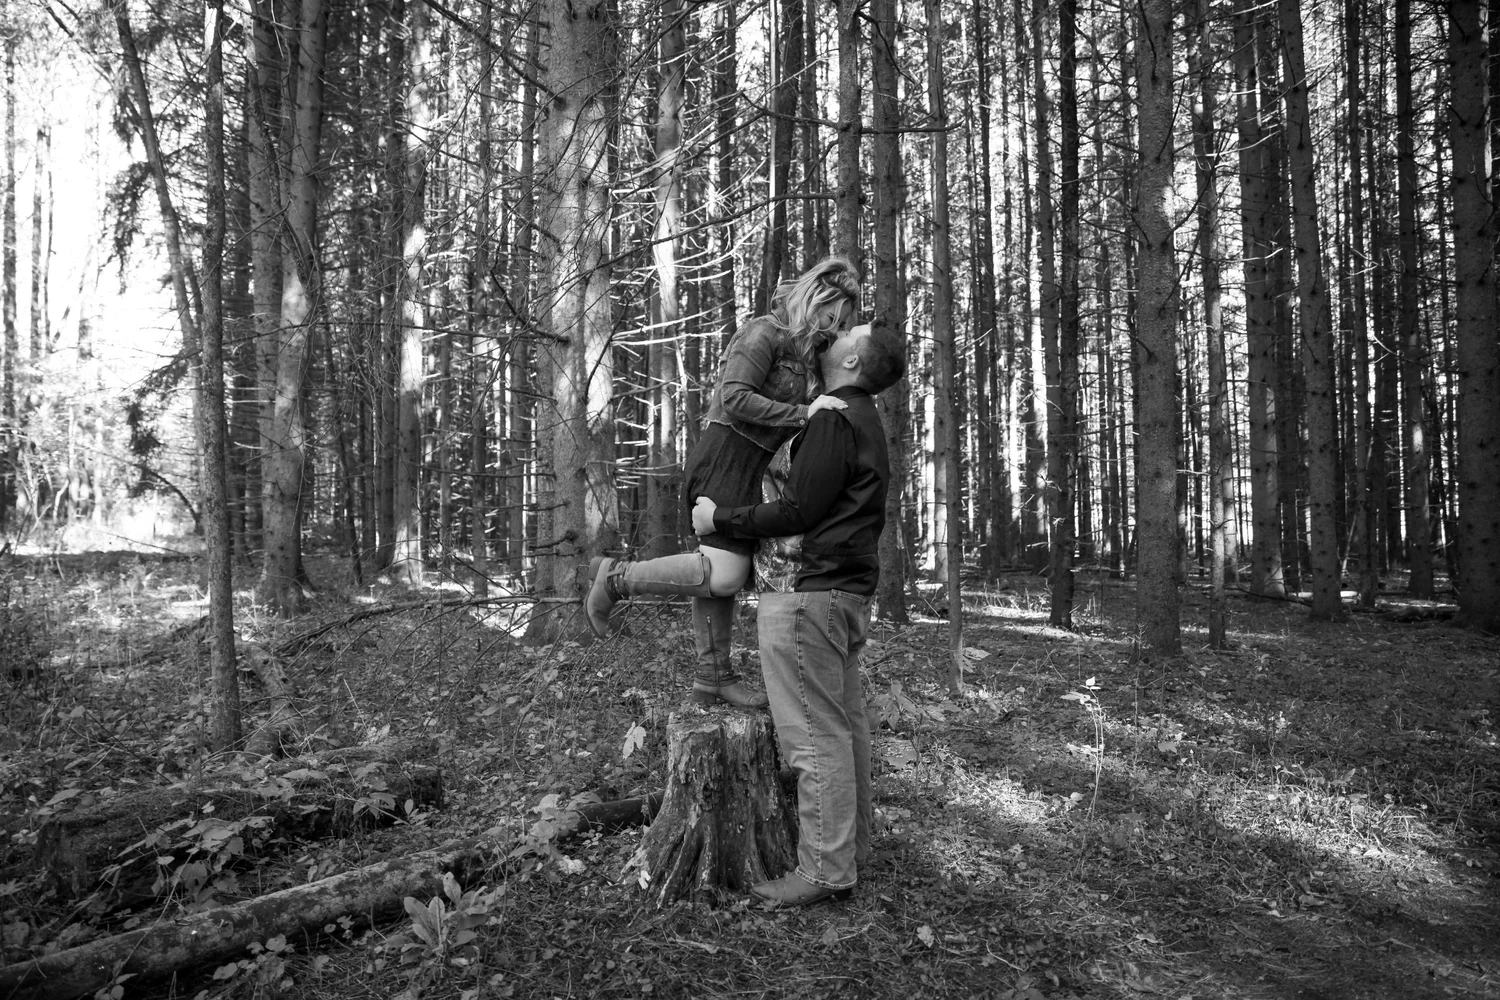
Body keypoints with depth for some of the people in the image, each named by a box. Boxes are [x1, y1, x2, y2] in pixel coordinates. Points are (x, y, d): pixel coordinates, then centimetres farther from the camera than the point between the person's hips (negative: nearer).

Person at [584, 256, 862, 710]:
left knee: (716, 573, 12)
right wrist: (803, 413, -24)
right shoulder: (765, 333, -10)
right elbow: (733, 399, -21)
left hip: (751, 467, 10)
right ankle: (616, 576, -5)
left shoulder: (808, 350, 19)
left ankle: (713, 676, 19)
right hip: (727, 457, -10)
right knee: (724, 575, -18)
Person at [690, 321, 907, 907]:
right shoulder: (863, 420, 19)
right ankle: (851, 846, 27)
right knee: (845, 723, 15)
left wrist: (719, 520, -7)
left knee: (817, 735, -5)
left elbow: (797, 513, -17)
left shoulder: (834, 419, -13)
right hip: (849, 593, 10)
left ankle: (826, 870, 3)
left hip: (817, 593, -10)